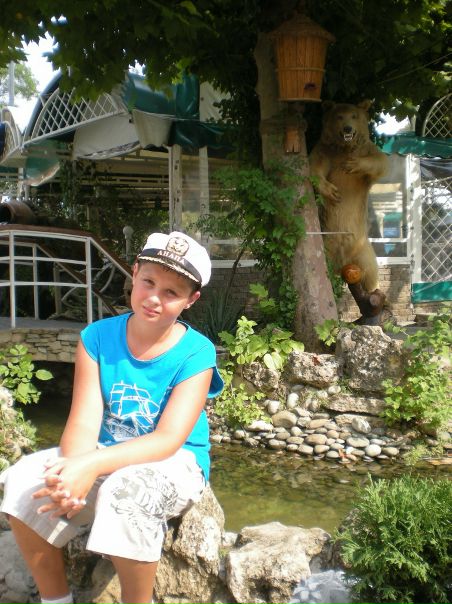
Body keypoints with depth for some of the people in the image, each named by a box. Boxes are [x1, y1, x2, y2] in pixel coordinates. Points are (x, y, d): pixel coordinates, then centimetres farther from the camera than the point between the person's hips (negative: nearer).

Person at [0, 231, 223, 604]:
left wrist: (93, 466, -38)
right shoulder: (98, 337, -4)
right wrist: (74, 469, -35)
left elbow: (168, 440, -23)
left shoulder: (196, 353, -14)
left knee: (127, 491, -36)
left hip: (174, 463, -4)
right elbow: (84, 423, -11)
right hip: (103, 457, 4)